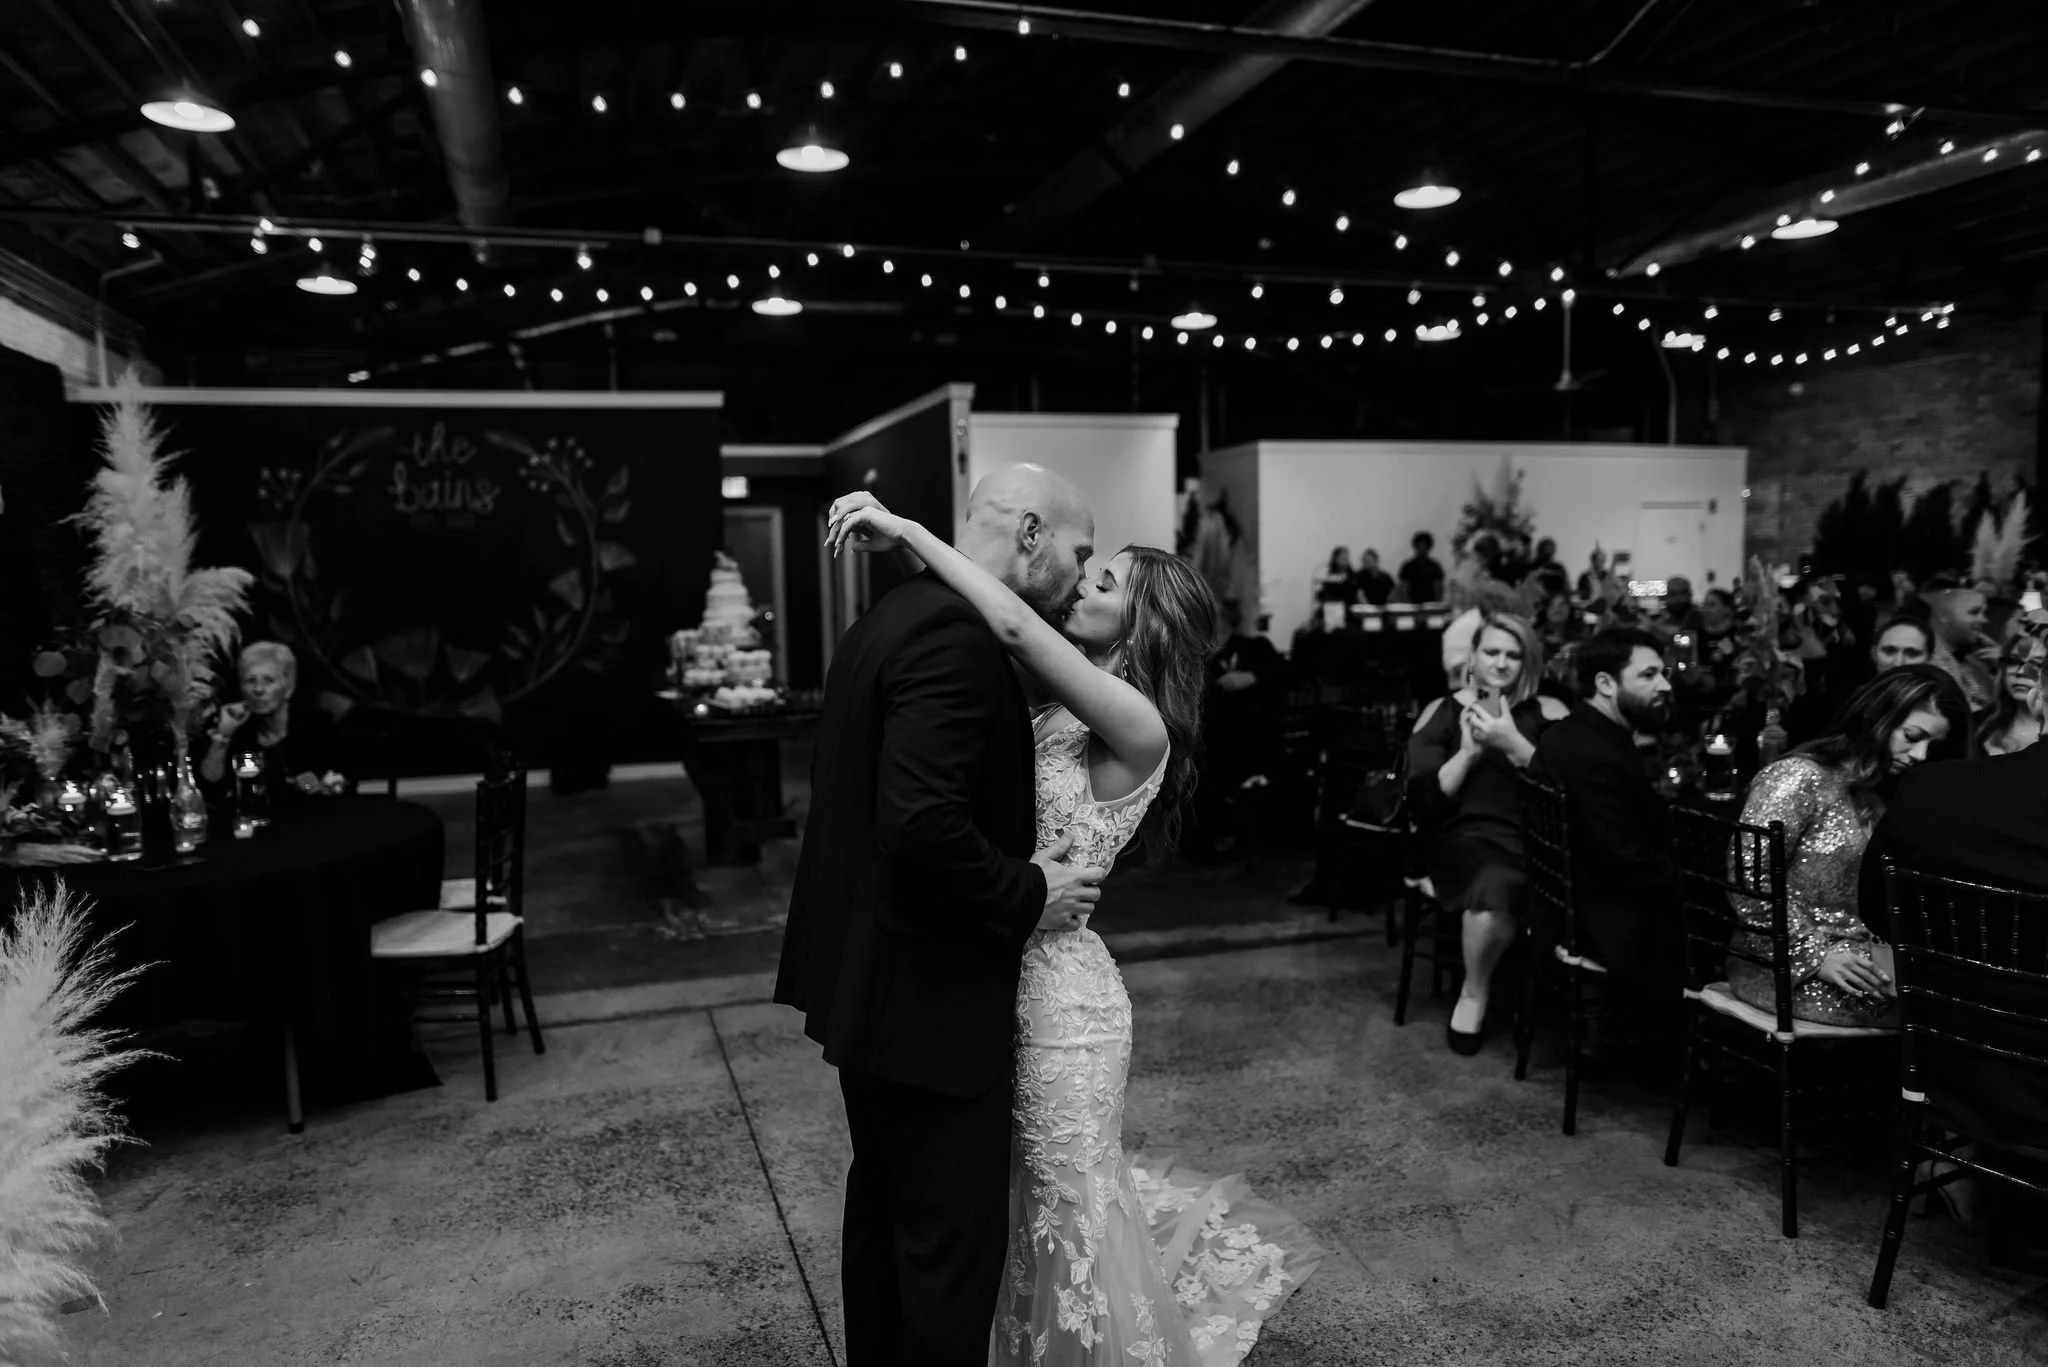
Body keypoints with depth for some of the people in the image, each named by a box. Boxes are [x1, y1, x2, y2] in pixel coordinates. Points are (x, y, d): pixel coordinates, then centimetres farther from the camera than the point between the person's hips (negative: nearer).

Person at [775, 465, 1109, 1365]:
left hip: (868, 975, 10)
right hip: (929, 991, -10)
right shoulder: (957, 633, -22)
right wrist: (1028, 895, -16)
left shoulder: (895, 615, 9)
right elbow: (923, 826, -31)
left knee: (886, 1203, 24)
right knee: (953, 1233, 6)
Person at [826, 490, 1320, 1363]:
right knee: (1037, 1198, 26)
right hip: (1006, 973, 8)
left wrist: (911, 531, -26)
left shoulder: (1137, 725, -20)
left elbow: (1017, 627, -31)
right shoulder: (1051, 711, 4)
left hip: (1058, 990, -8)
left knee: (1071, 1210, 13)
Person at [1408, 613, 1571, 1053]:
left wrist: (1514, 744, -14)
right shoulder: (1443, 712, 11)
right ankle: (1474, 992, -9)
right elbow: (1422, 802, 2)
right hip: (1467, 835, -1)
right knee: (1501, 886, -37)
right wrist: (1469, 752, -8)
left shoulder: (1549, 713, 12)